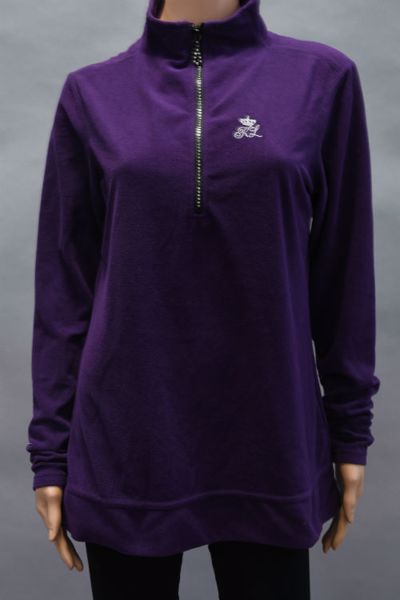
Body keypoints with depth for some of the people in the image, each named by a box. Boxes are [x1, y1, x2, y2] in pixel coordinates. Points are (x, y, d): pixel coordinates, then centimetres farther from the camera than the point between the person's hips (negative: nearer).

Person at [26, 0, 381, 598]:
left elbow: (344, 269, 2)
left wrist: (351, 430, 3)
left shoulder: (323, 77, 0)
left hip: (268, 437, 0)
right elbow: (64, 284, 1)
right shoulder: (91, 93, 1)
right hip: (126, 444, 1)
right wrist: (50, 448, 1)